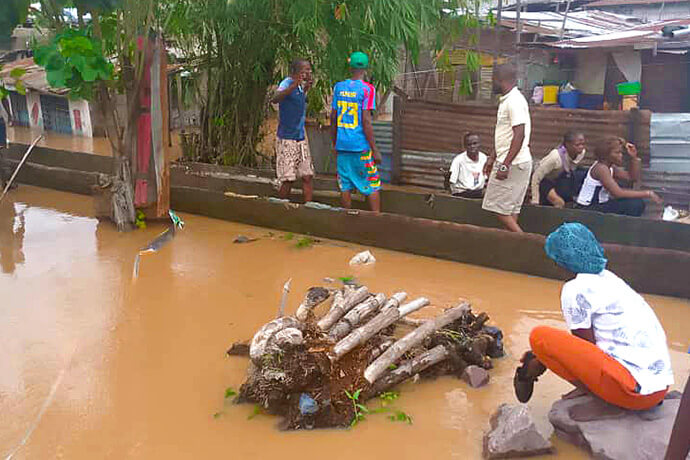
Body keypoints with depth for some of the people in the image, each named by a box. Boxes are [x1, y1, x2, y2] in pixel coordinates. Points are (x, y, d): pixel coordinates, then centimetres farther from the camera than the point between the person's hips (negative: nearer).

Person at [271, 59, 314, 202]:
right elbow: (275, 99, -36)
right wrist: (294, 85, -48)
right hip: (287, 139, -8)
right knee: (288, 180, -4)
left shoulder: (300, 86, 10)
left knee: (307, 176, 4)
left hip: (301, 138, 8)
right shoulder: (287, 83, -14)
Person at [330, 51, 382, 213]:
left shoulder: (338, 87, 6)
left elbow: (333, 118, 9)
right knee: (372, 186, 4)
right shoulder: (367, 89, -8)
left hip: (342, 145, 4)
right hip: (361, 146, -4)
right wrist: (375, 150, -9)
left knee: (345, 185, 9)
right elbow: (366, 121, -13)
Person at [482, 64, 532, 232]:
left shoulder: (514, 101, -16)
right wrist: (493, 158, 25)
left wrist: (505, 165, -25)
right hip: (512, 163, 10)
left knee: (496, 206, -6)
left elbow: (519, 135, -23)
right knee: (511, 208, 11)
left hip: (513, 164, -10)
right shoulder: (507, 100, 16)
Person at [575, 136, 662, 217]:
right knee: (634, 204, -18)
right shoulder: (600, 168, -21)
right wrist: (647, 193, -24)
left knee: (638, 203, 8)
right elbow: (618, 193, -29)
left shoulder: (611, 168, 9)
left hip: (600, 205, 10)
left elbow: (633, 177, 13)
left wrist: (634, 157, 1)